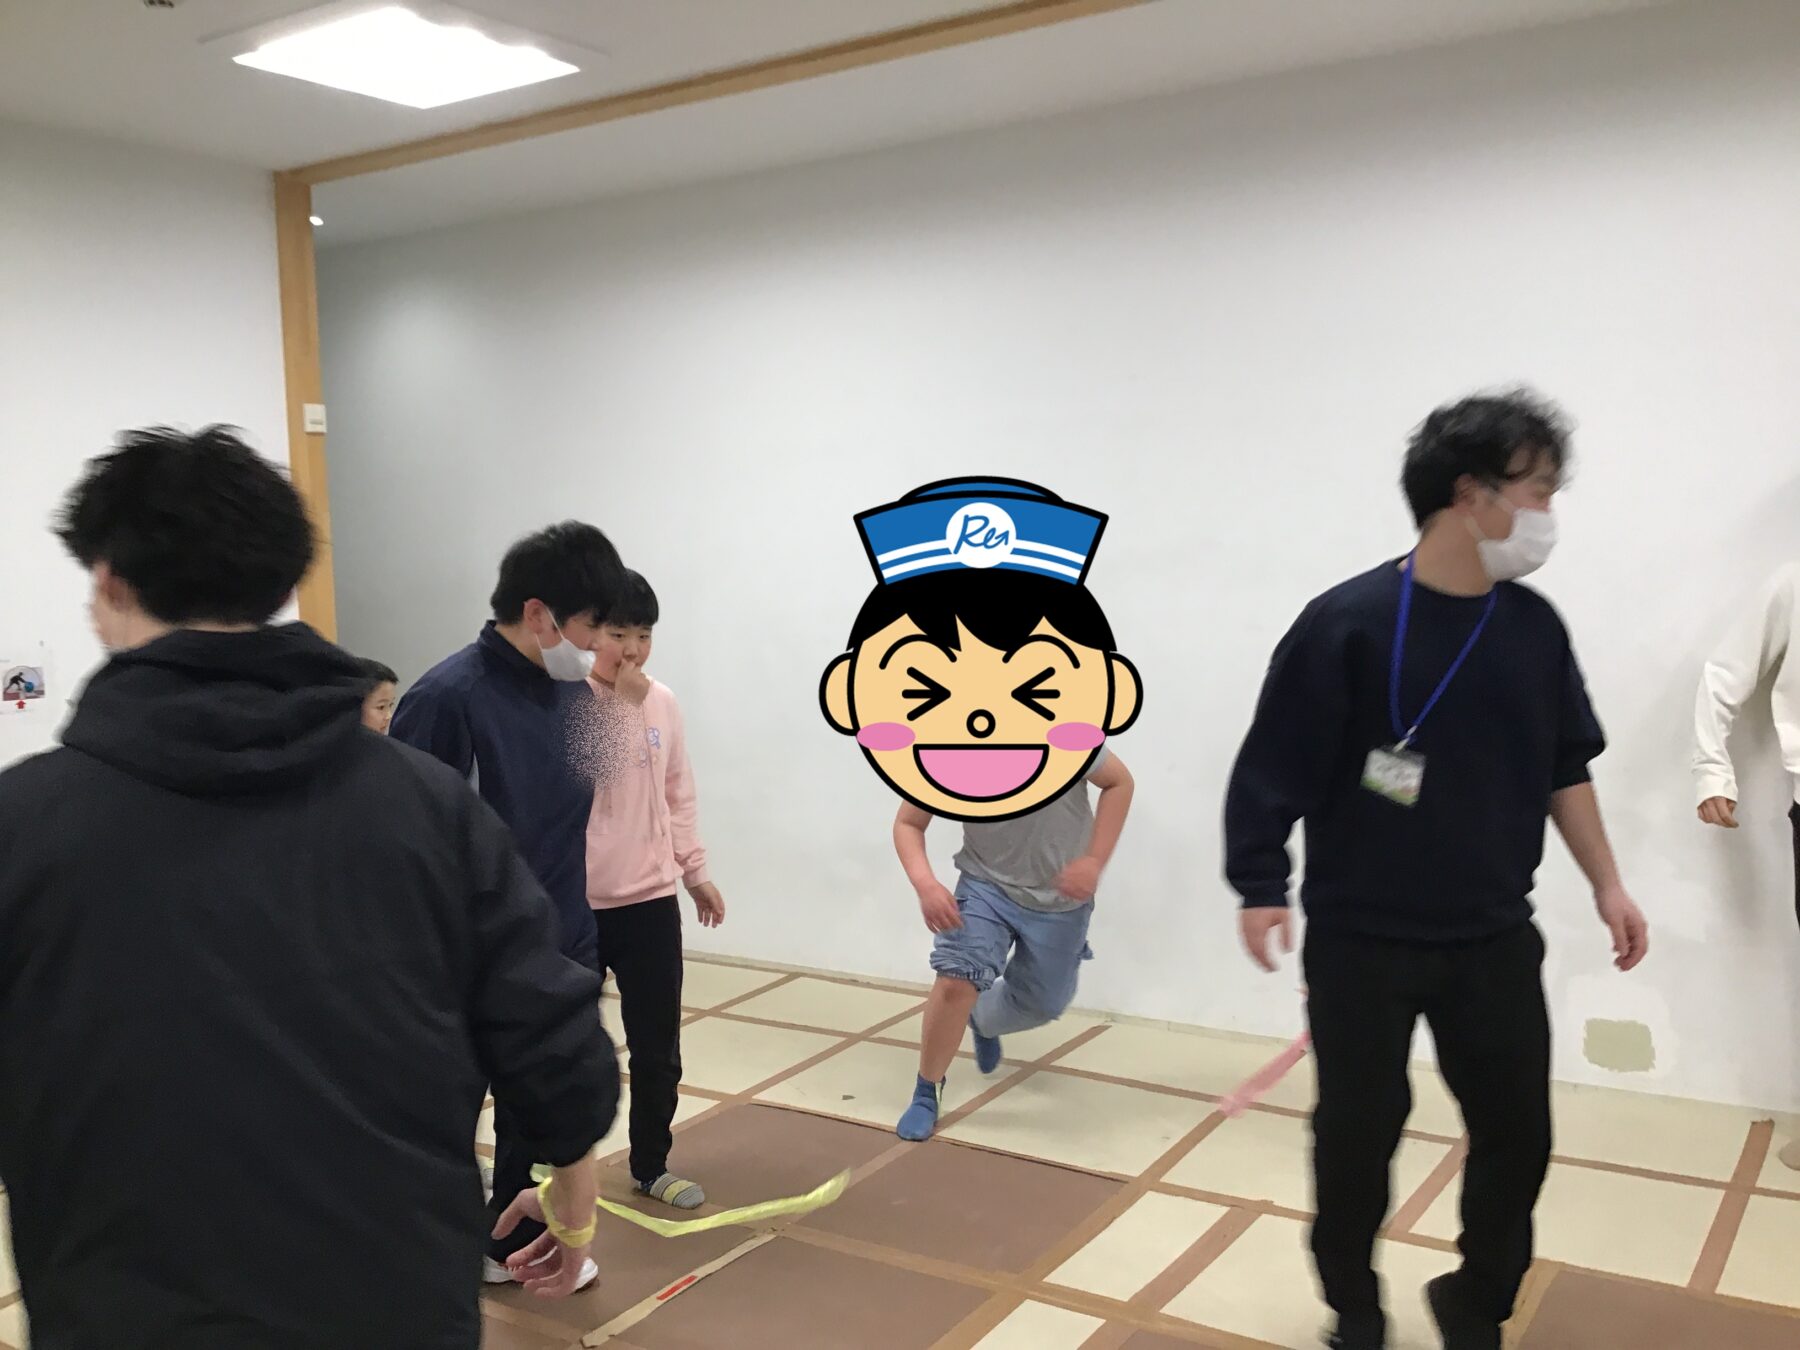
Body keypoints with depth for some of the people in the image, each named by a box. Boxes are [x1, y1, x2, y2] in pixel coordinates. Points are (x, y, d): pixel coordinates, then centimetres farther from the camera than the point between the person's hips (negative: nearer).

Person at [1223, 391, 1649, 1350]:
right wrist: (1261, 888, -15)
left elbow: (1564, 767, 11)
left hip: (1494, 940, 5)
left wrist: (1606, 884, 11)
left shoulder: (1534, 627, 1)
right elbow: (1273, 768, -13)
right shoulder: (1347, 624, -16)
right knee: (1357, 1135, 7)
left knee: (1517, 1130, 10)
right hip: (1361, 941, -4)